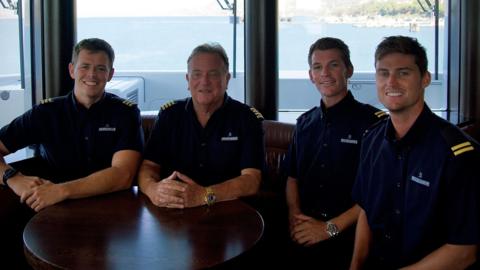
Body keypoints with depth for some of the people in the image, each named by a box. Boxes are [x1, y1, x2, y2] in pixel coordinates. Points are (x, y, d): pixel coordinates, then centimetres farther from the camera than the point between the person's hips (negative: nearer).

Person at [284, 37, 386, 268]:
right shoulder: (304, 123, 10)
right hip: (304, 240, 5)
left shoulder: (374, 121, -9)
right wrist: (295, 216, -4)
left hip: (350, 241, -5)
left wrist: (330, 228, -15)